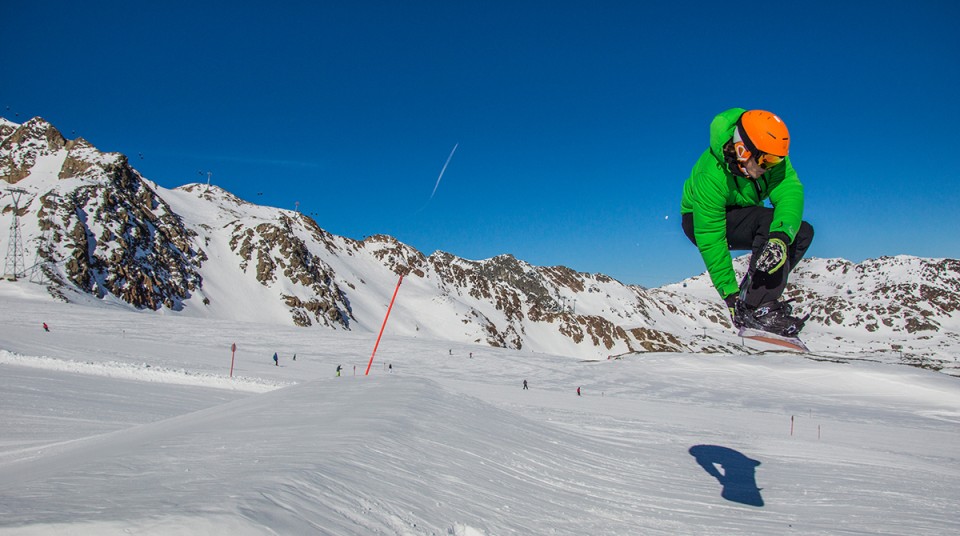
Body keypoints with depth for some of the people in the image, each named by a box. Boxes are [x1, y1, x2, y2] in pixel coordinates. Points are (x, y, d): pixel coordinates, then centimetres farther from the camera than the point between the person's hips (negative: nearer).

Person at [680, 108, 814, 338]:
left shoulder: (770, 156, -20)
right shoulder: (711, 177, -35)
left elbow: (790, 192, -31)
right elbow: (710, 242, -32)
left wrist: (782, 237, -51)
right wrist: (730, 294, -31)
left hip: (742, 218, 7)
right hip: (700, 221, -7)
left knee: (803, 232, -5)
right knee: (770, 221, -31)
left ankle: (750, 296, -5)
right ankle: (758, 308, -31)